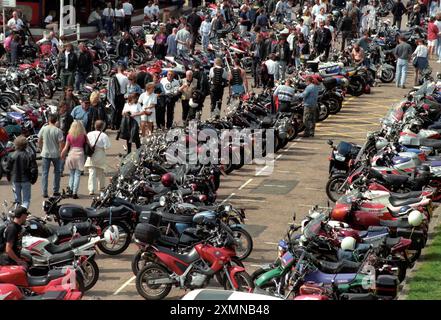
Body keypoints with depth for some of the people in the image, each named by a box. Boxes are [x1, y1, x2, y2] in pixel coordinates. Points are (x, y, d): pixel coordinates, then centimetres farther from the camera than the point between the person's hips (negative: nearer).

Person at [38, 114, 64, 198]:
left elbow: (39, 142, 4)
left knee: (44, 173, 5)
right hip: (55, 154, -1)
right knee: (57, 172, 16)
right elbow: (61, 143, -12)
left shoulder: (43, 129, -4)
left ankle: (45, 192, -1)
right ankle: (56, 191, 19)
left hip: (45, 154, 1)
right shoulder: (58, 131, -11)